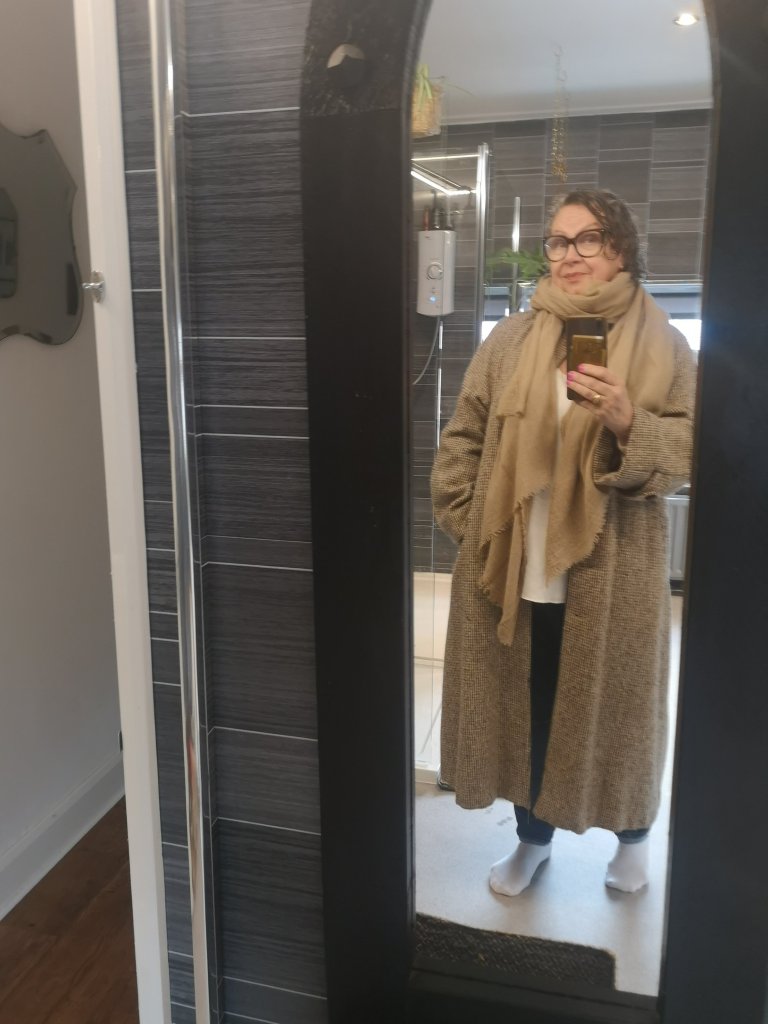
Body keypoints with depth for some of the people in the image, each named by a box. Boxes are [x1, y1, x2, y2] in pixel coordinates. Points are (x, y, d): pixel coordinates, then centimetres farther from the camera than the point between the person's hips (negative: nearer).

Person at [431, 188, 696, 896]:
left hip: (614, 579, -1)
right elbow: (462, 442, 5)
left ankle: (632, 833, 41)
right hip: (517, 571, 2)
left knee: (615, 705, 13)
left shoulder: (662, 345, 0)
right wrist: (471, 528, 0)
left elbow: (692, 452, -5)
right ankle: (534, 835, 39)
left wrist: (630, 424, -21)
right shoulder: (511, 340, 3)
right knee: (526, 705, 14)